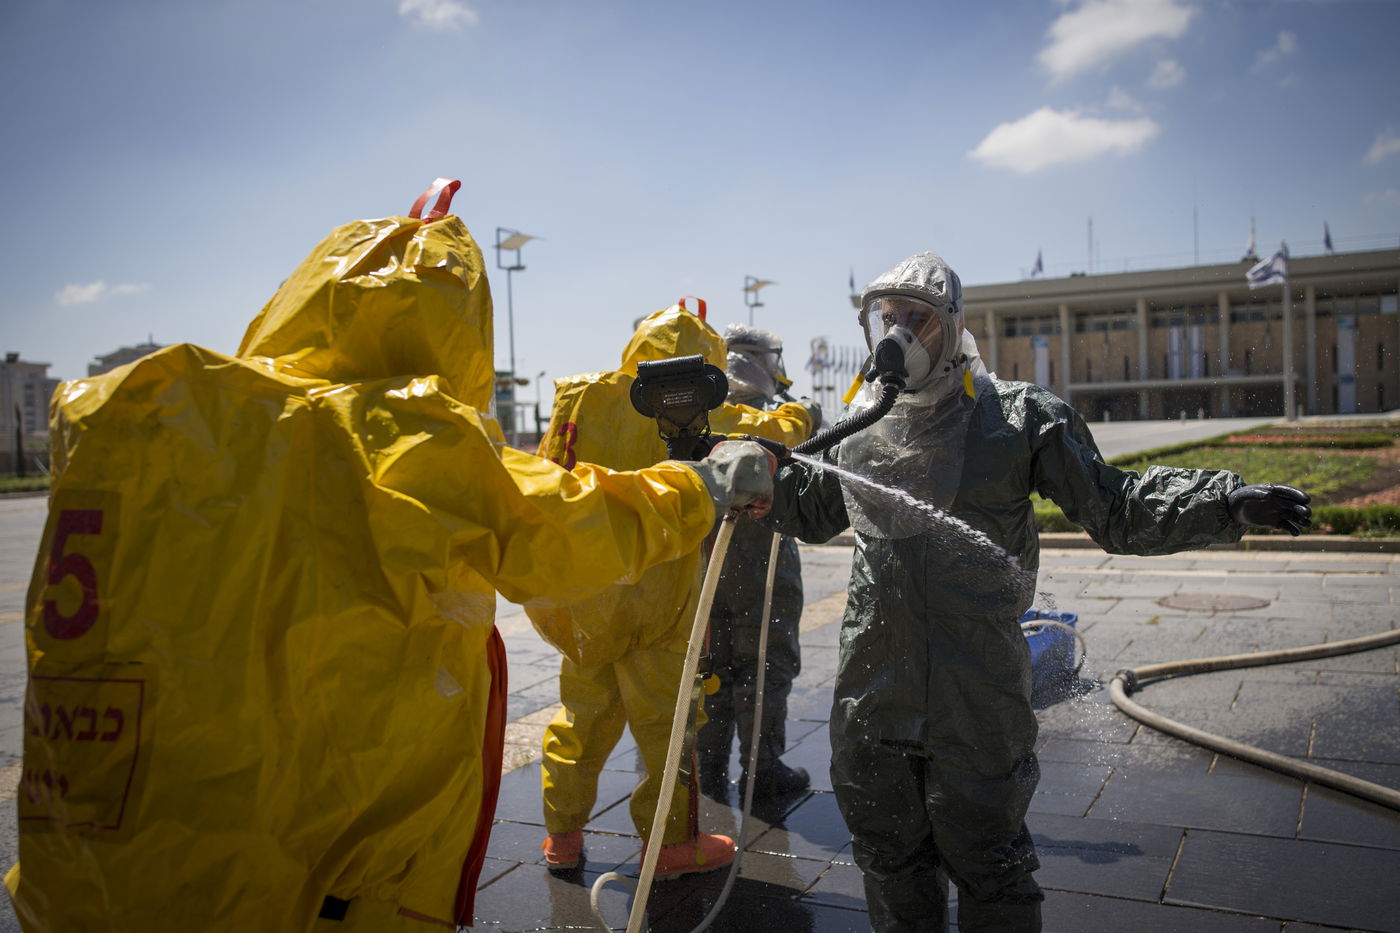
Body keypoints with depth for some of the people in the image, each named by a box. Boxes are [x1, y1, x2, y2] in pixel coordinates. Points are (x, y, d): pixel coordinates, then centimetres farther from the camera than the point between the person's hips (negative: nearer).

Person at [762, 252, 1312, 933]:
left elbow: (1115, 510, -4)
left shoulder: (1017, 416, -5)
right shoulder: (862, 423, 7)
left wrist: (1226, 502, -17)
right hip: (872, 689, 4)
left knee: (985, 862, 9)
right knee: (888, 851, 20)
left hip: (976, 692, -4)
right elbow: (816, 513, 24)